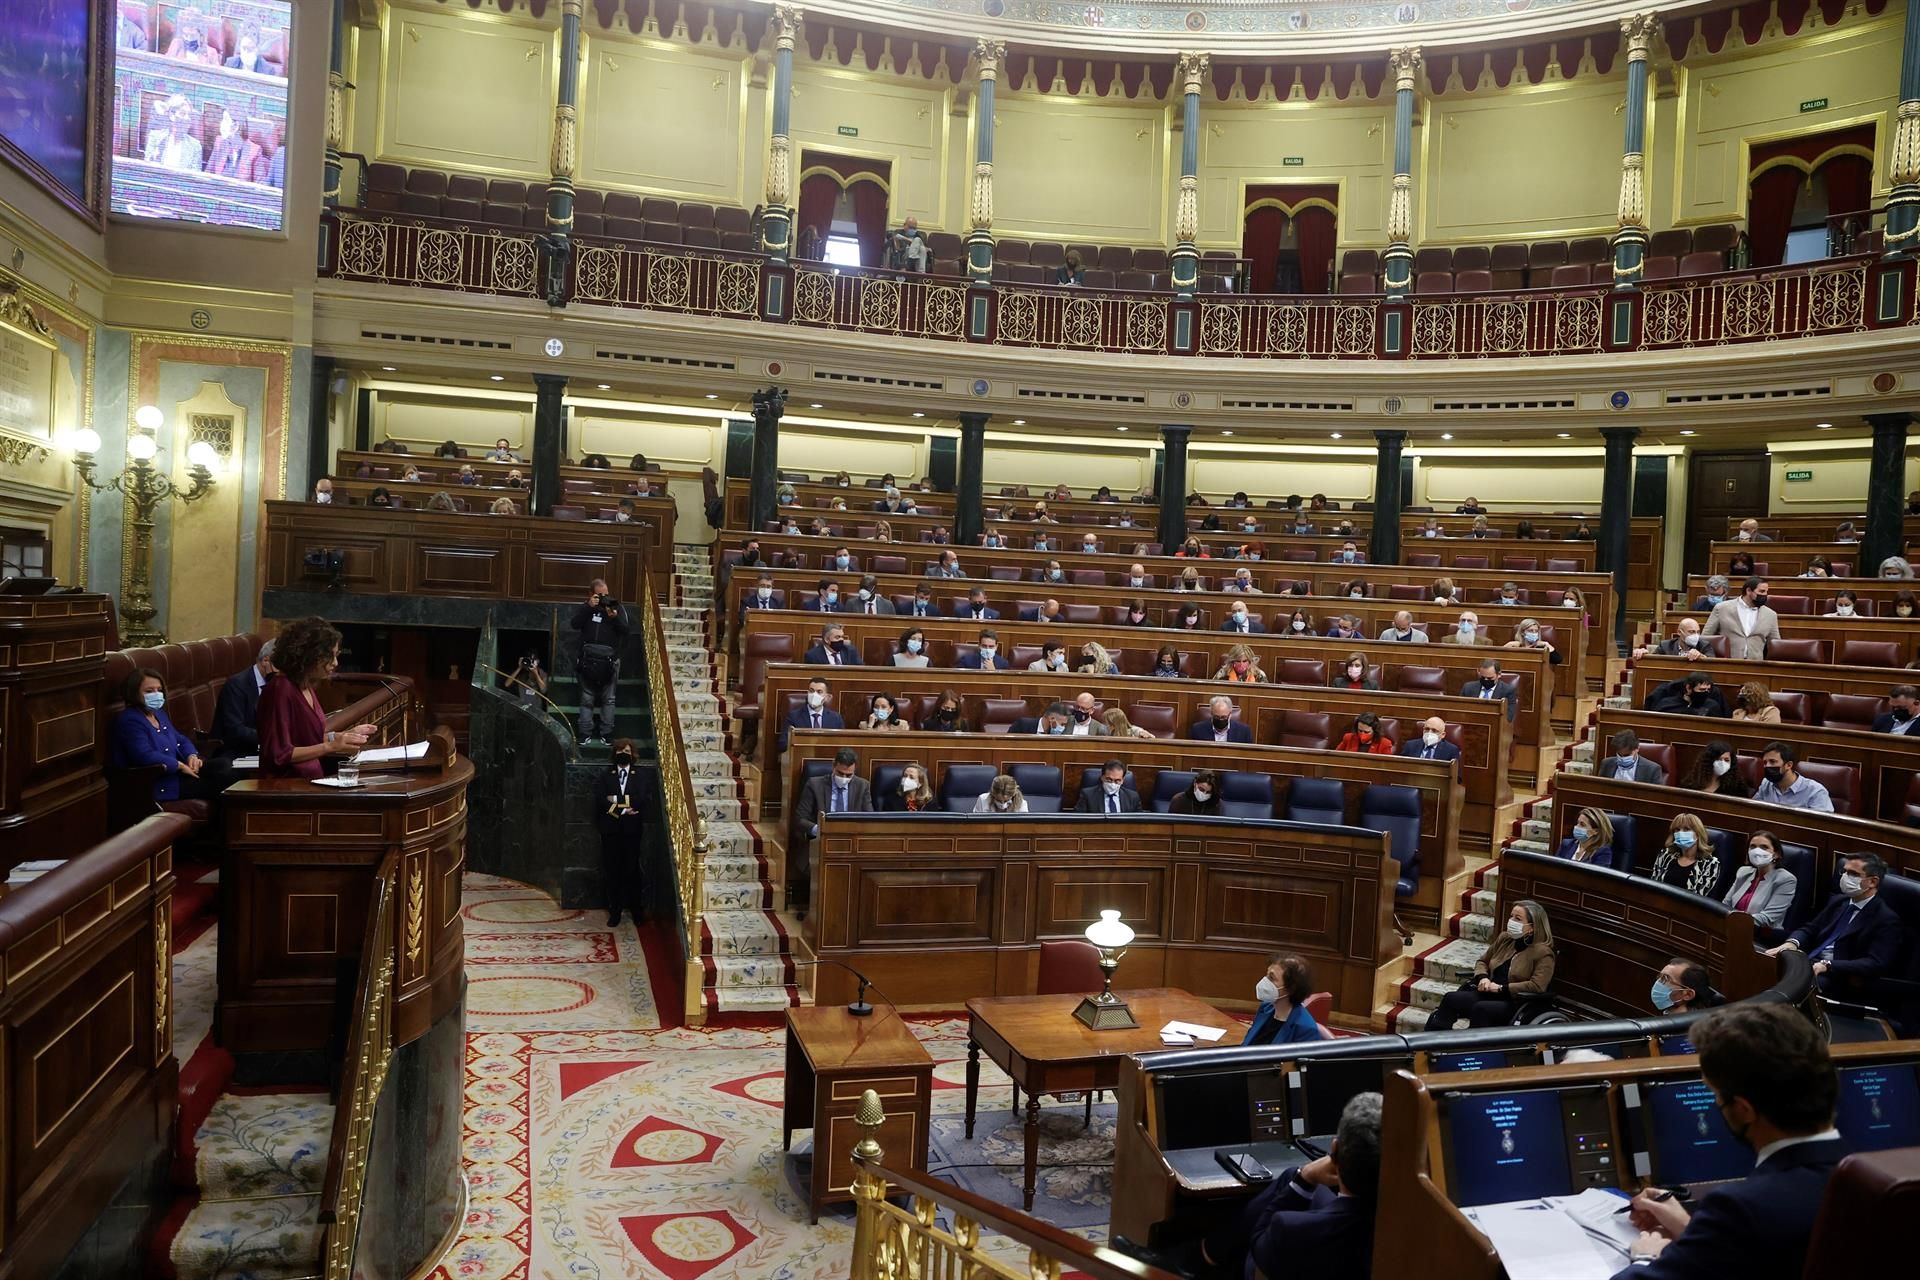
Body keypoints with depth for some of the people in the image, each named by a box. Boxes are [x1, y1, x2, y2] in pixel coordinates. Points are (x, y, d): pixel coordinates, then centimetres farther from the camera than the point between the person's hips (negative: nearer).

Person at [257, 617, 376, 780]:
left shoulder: (308, 687, 11)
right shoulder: (280, 690, -14)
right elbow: (279, 754, -18)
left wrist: (348, 735, 11)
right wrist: (330, 746, -21)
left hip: (311, 781, 8)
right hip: (286, 785, -8)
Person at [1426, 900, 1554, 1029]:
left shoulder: (1542, 952, -6)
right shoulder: (1504, 938, 14)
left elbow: (1538, 986, -17)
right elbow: (1482, 961, 24)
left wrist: (1501, 988, -16)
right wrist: (1483, 977, 0)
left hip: (1516, 1003, -6)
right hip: (1489, 994, 6)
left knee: (1480, 1009, -37)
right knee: (1451, 998, -21)